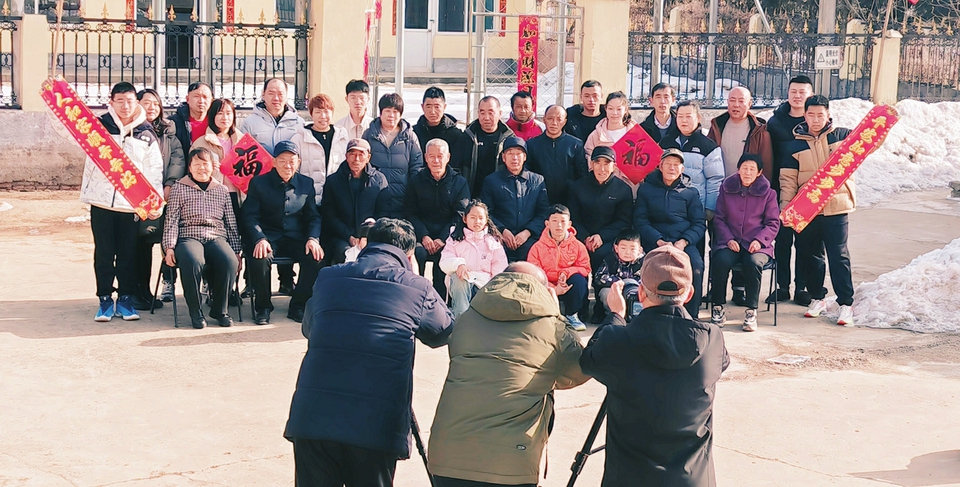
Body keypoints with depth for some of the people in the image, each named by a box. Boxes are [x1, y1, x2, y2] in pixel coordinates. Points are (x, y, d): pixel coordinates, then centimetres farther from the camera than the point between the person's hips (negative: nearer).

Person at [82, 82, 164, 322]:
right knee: (103, 252, 5)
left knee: (128, 253, 5)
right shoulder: (99, 125, 4)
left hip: (132, 202, 0)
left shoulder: (146, 133, 5)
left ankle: (126, 299, 16)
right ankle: (105, 300, 13)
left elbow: (154, 170, 5)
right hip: (102, 200, 0)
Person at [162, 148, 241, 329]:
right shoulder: (179, 188, 12)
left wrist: (236, 251, 9)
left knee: (230, 261, -32)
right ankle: (195, 312, -20)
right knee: (193, 261, -38)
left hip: (216, 237, 2)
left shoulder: (222, 190, 19)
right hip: (189, 237, -2)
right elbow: (172, 220, 5)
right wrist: (169, 247, -7)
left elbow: (231, 223, 17)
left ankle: (219, 309, -10)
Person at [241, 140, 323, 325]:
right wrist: (260, 239, -21)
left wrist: (313, 239, -10)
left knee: (315, 257, -27)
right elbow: (250, 216, -3)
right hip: (268, 236, -2)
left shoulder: (306, 184, 10)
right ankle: (263, 307, -10)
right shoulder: (259, 183, 2)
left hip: (296, 238, 2)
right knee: (259, 259, -34)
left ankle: (298, 306, -10)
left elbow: (313, 217, 11)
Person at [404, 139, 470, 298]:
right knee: (417, 252, -31)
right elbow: (410, 213, 7)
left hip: (447, 238, -1)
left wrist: (443, 238, -13)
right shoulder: (416, 181, 12)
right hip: (422, 236, 1)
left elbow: (461, 215, 0)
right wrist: (424, 236, -11)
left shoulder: (459, 182, 9)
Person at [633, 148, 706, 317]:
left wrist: (684, 241, -11)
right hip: (654, 241, -1)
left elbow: (699, 223, 8)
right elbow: (640, 221, 4)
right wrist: (659, 241, -12)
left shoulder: (690, 191, 15)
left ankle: (691, 315, -20)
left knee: (696, 265, -29)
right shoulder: (647, 188, 12)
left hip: (684, 242, 2)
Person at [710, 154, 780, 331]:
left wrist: (759, 239, -11)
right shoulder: (727, 189, 11)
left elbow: (773, 223, 7)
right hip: (731, 242, 1)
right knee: (720, 261, -31)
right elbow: (719, 219, 11)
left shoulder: (767, 193, 8)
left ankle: (751, 311, -22)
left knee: (754, 262, -34)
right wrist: (728, 239, -6)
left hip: (757, 244, -1)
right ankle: (718, 308, -15)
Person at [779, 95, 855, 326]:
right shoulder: (795, 146, 5)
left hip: (836, 206, -2)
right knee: (810, 255, 10)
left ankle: (846, 303, 2)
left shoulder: (840, 136, 3)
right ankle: (817, 298, 25)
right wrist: (785, 207, -4)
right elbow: (788, 179, 4)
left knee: (838, 256, -3)